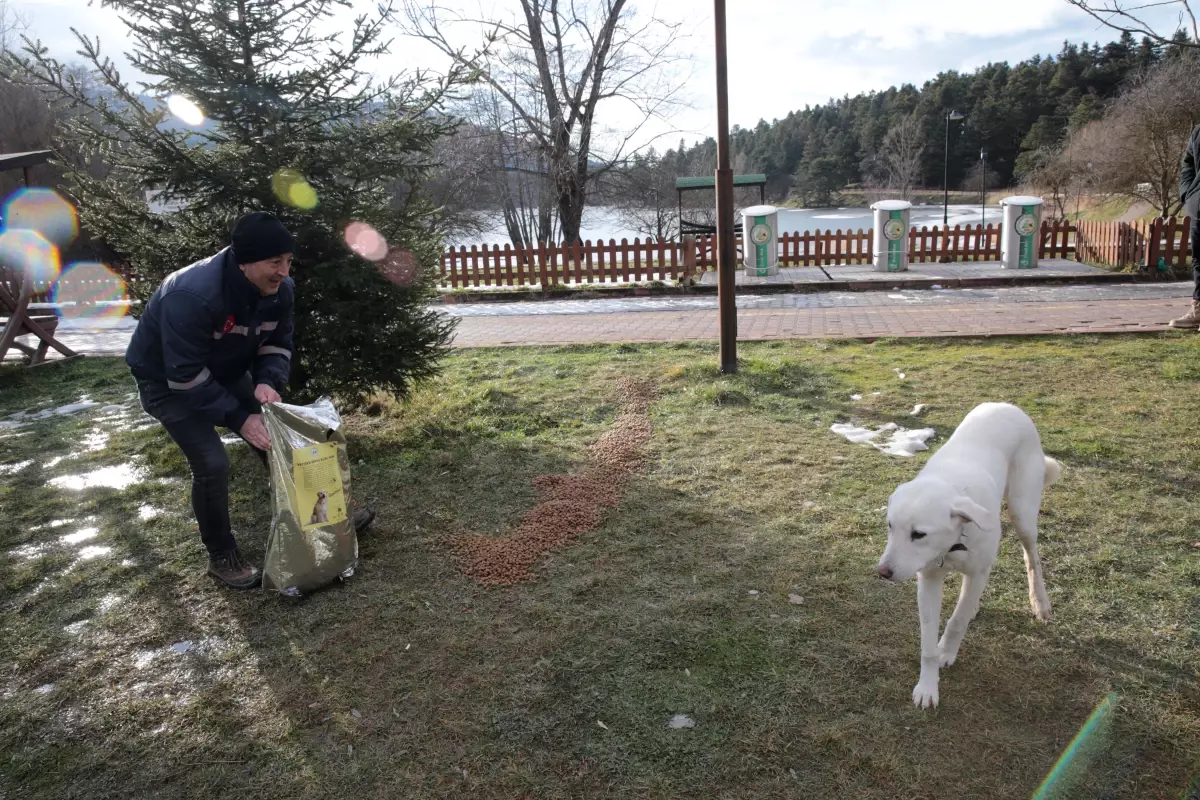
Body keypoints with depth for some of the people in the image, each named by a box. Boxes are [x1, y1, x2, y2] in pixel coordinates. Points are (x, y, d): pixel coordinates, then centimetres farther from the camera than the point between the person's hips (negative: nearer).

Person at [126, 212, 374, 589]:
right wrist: (238, 418, -31)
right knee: (211, 463, -16)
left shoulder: (280, 290, -17)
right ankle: (222, 556, 5)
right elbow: (185, 377, -33)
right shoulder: (191, 297, -39)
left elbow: (278, 344, -4)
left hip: (225, 371, 6)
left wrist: (267, 381, -24)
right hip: (167, 380, -6)